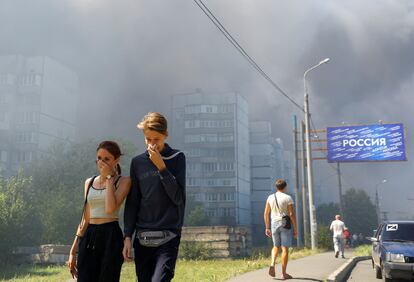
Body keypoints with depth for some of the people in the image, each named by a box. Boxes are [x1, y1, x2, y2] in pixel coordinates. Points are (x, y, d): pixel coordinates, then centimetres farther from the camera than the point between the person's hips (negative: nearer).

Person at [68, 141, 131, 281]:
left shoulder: (123, 181, 0)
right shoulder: (89, 182, 14)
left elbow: (110, 208, -18)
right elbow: (85, 220, 16)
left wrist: (109, 178, -9)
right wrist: (73, 250, 14)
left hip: (110, 237, -4)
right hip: (88, 237, 4)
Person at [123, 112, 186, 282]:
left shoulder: (177, 158, 1)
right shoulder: (137, 162, 9)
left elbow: (178, 197, -7)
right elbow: (132, 202, 11)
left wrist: (161, 166, -13)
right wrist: (128, 236, 5)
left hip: (168, 236, -3)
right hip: (142, 237, 4)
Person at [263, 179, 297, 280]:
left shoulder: (270, 197, 5)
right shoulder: (288, 198, -6)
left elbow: (266, 214, 5)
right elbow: (292, 214, -11)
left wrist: (267, 228, 12)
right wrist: (295, 229, -4)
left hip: (274, 224, 4)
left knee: (276, 246, 19)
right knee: (285, 248, 1)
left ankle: (272, 263, -5)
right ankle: (283, 273, 3)